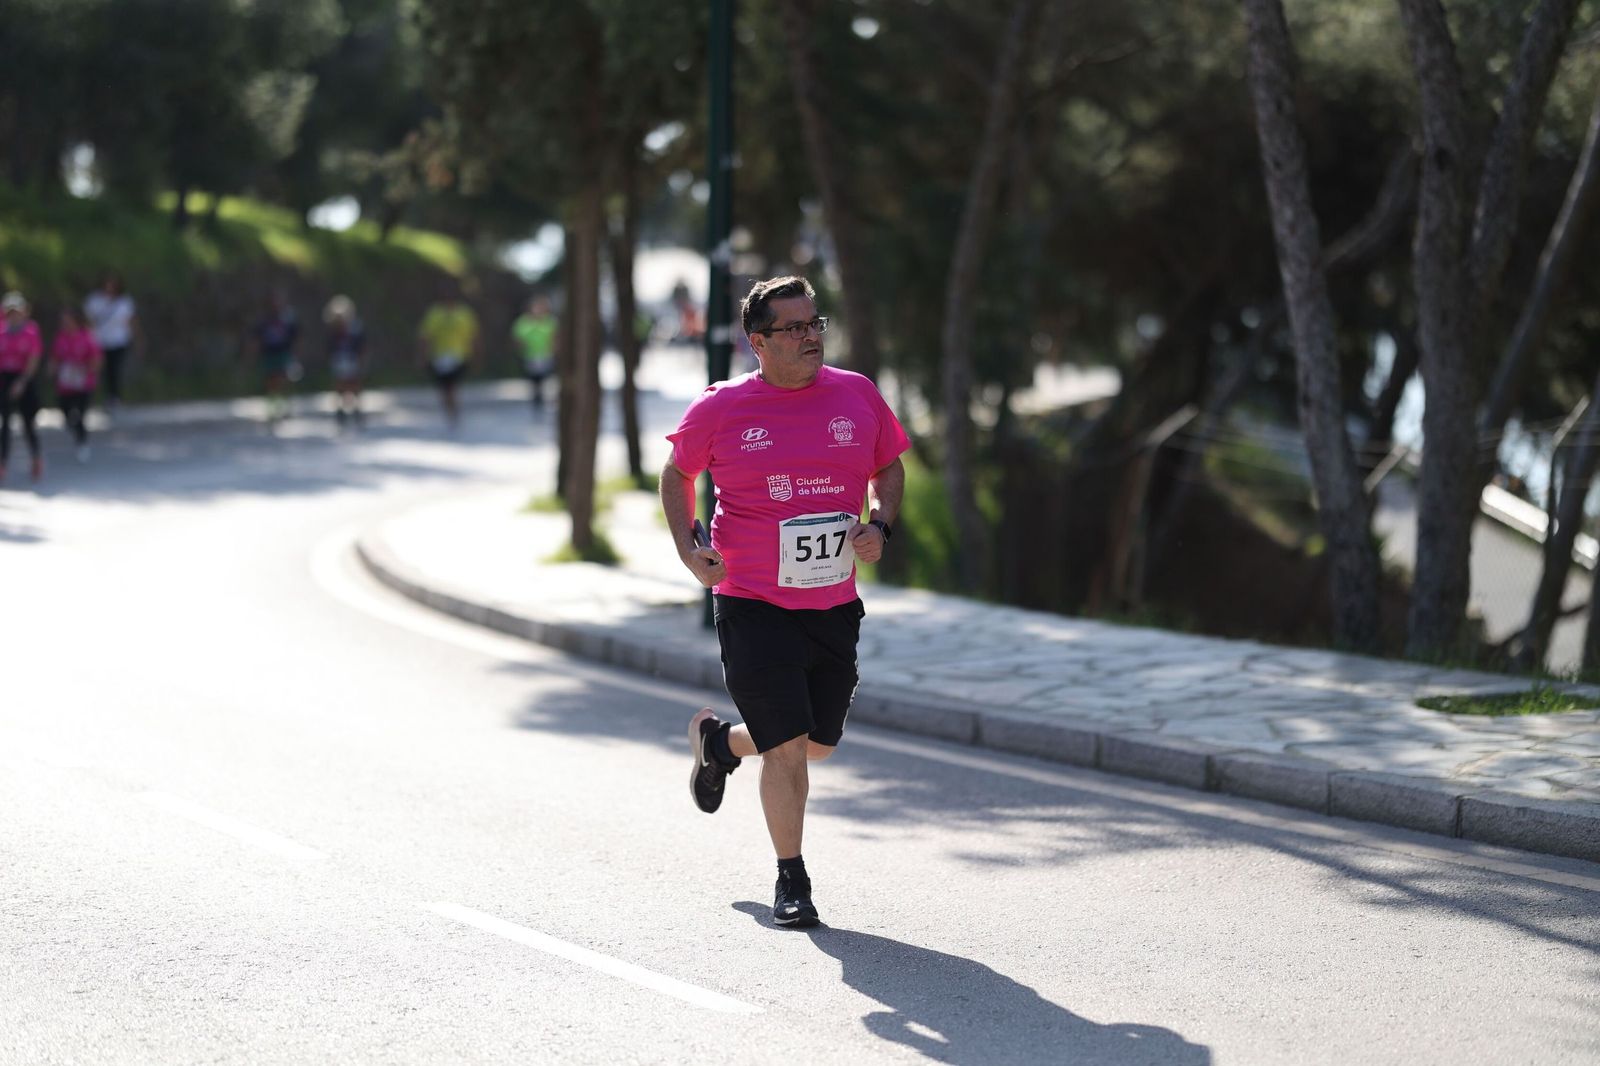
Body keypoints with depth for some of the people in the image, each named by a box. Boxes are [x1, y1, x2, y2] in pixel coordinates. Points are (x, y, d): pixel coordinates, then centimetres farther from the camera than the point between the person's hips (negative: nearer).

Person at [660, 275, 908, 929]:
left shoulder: (857, 395, 2)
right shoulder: (721, 407, -5)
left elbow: (890, 469, 16)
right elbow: (676, 474, 11)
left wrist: (880, 527, -2)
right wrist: (688, 549, -1)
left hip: (834, 605, 4)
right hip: (752, 605, -4)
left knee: (818, 745, 14)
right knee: (787, 747, -7)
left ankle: (719, 741, 45)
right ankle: (791, 880, 11)